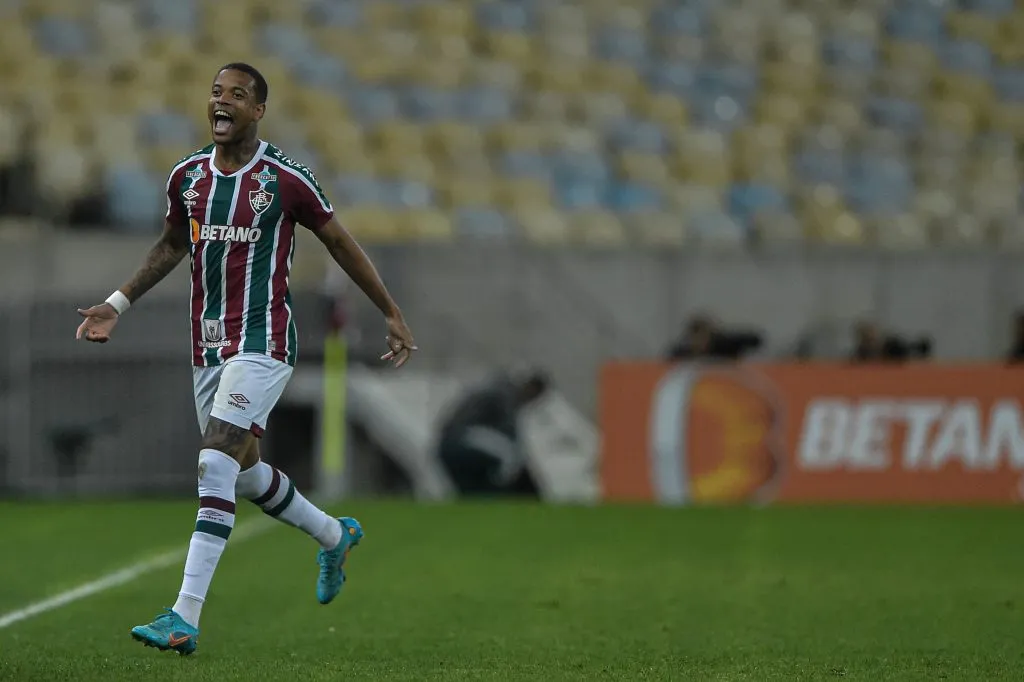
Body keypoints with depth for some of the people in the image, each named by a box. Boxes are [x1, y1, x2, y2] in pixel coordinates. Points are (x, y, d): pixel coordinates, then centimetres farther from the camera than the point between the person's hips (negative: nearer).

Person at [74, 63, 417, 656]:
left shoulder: (286, 179, -9)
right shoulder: (188, 176, 7)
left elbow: (341, 244, 3)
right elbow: (172, 246, 23)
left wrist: (393, 315, 7)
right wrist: (118, 305, 16)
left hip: (263, 343, -7)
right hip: (208, 344, 7)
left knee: (217, 465, -18)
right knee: (244, 471, 16)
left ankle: (185, 619, -22)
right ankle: (336, 536, 44)